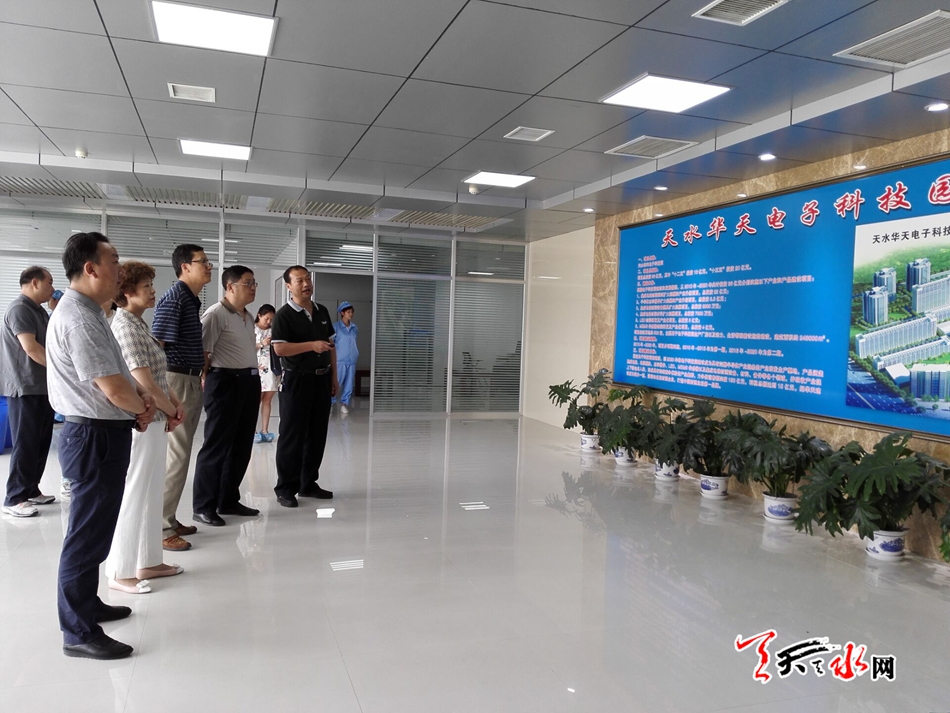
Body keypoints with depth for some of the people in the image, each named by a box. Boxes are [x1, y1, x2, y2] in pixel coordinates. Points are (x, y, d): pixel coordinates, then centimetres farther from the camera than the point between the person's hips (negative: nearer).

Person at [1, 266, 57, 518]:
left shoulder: (39, 311, 16)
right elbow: (31, 348, -21)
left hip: (42, 386, 9)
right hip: (26, 388, -9)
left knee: (41, 442, 12)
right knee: (25, 444, -5)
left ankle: (30, 490, 22)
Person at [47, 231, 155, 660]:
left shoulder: (85, 311, 13)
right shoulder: (79, 318, -21)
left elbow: (114, 376, 22)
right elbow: (112, 388, -25)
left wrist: (138, 397, 4)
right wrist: (144, 407, -6)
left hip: (100, 434, 11)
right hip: (96, 436, -11)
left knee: (94, 527, 21)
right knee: (88, 533, -1)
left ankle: (86, 604, 37)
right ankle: (78, 633, 12)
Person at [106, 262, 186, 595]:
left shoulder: (138, 324, 13)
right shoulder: (126, 327, -17)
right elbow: (144, 382, -22)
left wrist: (175, 404, 4)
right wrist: (172, 411, -8)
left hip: (155, 420, 10)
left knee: (151, 493, 15)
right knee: (133, 495, 0)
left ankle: (148, 562, 26)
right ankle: (121, 572, 12)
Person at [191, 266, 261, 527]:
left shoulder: (249, 317, 17)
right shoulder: (215, 314, -11)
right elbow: (202, 353, -15)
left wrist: (254, 379, 18)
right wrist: (209, 382, -11)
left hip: (250, 382, 9)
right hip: (225, 382, -9)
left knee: (241, 446, 13)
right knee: (216, 446, -2)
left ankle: (228, 500, 25)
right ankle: (203, 506, 7)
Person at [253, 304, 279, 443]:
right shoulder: (252, 330, -2)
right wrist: (261, 344, -14)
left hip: (272, 369, 4)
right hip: (257, 369, -4)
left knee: (267, 400, 6)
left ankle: (264, 431, 11)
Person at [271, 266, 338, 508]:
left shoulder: (322, 311, 12)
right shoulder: (284, 315, -8)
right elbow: (279, 348, -18)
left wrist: (334, 377, 12)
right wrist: (312, 345, -23)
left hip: (322, 380, 6)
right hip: (296, 381, -6)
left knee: (317, 435, 10)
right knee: (292, 436, -1)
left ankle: (308, 484, 22)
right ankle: (285, 488, 8)